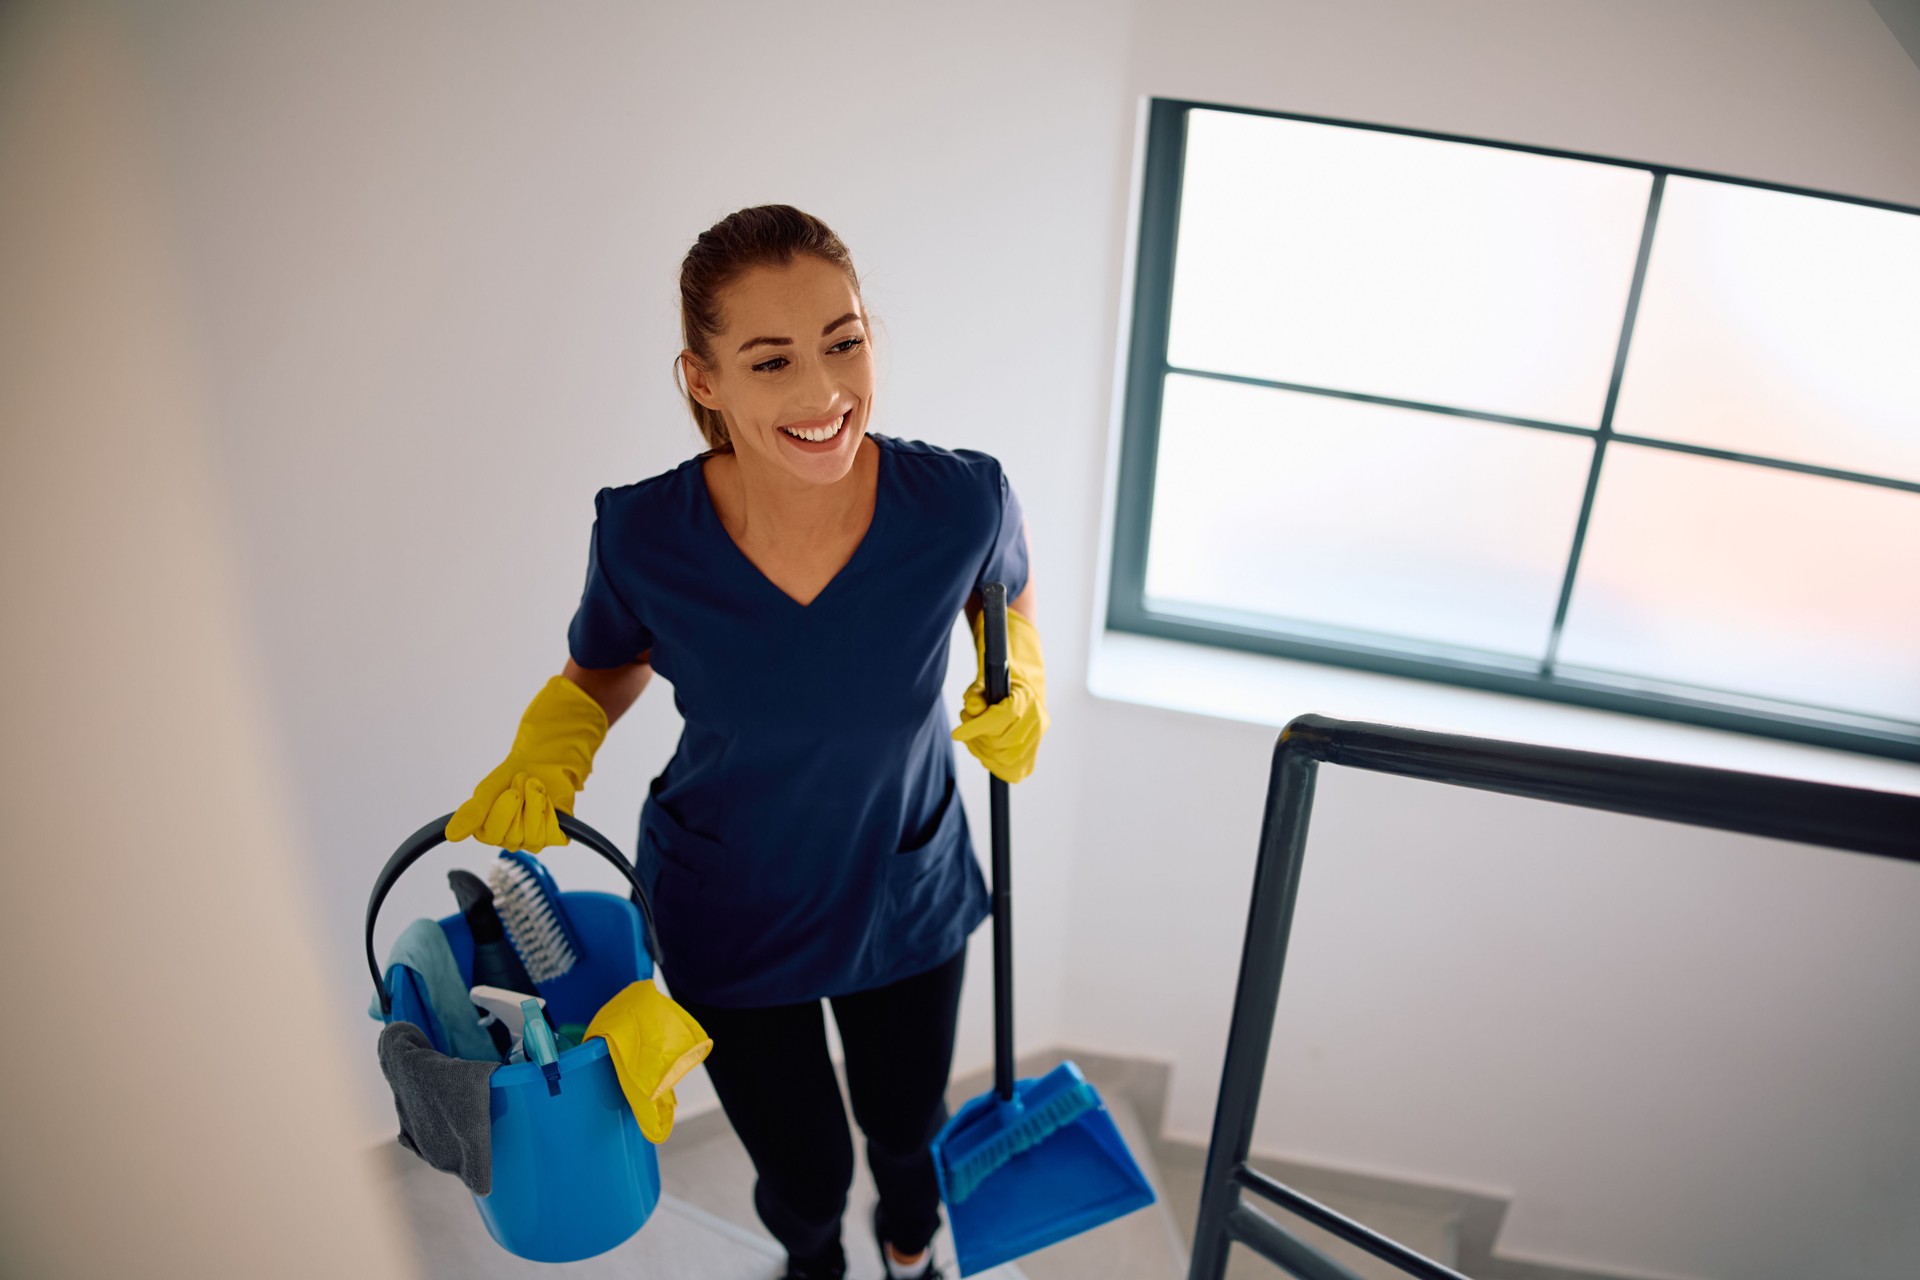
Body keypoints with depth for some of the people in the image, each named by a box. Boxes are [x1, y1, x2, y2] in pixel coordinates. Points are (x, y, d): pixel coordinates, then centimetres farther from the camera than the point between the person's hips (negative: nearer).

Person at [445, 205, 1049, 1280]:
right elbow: (602, 674, -4)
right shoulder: (642, 536, -26)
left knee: (906, 1124, 29)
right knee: (804, 1173, 21)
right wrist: (545, 758, -22)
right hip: (729, 919, -1)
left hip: (908, 898, 1)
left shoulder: (959, 500, -26)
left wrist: (1021, 689, -18)